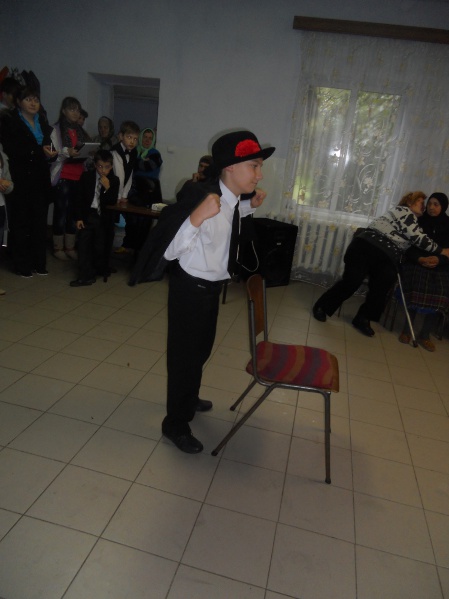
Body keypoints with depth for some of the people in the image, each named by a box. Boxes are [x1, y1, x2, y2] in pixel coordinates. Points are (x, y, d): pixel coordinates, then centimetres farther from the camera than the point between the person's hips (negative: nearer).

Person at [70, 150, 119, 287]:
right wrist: (79, 218, -4)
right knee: (84, 244, -8)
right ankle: (85, 275, -7)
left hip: (104, 218, 0)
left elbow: (113, 203, -6)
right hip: (88, 215, 1)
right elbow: (80, 198, 2)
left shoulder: (114, 180, -1)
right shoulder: (86, 176, 1)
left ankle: (99, 270, 26)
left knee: (101, 246, 5)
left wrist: (107, 188, -21)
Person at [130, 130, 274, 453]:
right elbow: (170, 250, -30)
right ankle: (176, 424, 26)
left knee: (202, 348, 25)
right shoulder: (203, 197, -27)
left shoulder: (229, 197, -2)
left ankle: (189, 398, 51)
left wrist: (250, 205, 8)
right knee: (185, 354, 5)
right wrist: (196, 218, -44)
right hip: (190, 288, -9)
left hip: (212, 286, 9)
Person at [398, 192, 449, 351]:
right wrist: (420, 259, -19)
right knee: (416, 292, -25)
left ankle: (424, 335, -5)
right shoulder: (418, 221, 4)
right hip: (416, 263, -1)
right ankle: (406, 330, -7)